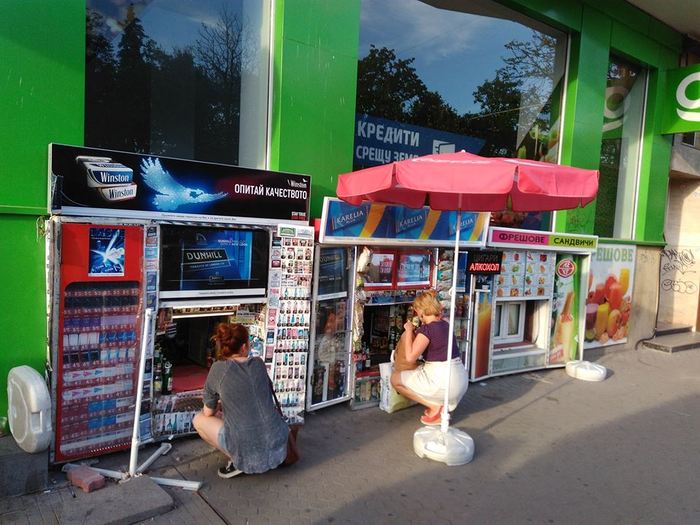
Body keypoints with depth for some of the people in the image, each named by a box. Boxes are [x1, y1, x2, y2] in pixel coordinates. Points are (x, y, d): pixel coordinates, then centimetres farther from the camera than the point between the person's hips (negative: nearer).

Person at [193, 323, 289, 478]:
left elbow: (208, 413, 5)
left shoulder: (218, 368, -6)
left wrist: (218, 405, 28)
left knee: (199, 420, 16)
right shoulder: (258, 363, 5)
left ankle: (238, 462, 7)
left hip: (249, 453, -5)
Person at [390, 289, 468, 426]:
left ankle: (435, 407, 0)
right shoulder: (445, 325, 9)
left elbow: (410, 356, -18)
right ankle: (442, 405, 16)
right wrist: (415, 331, 17)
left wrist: (409, 331, -7)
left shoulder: (427, 329, -16)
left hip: (443, 382, -9)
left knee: (395, 378, 3)